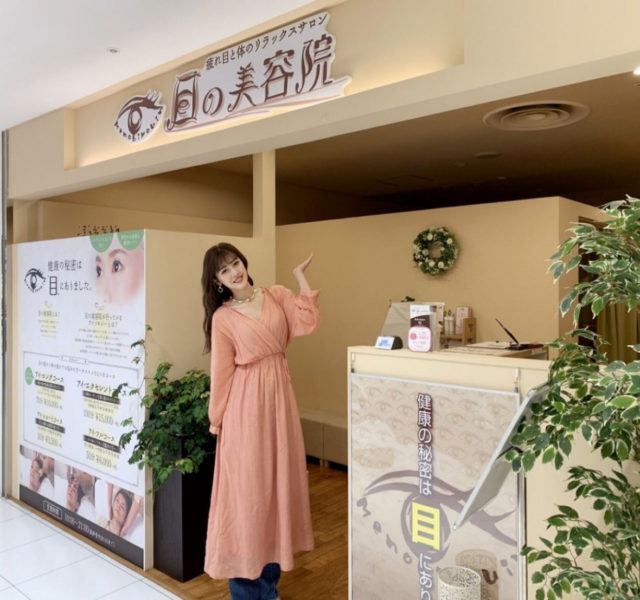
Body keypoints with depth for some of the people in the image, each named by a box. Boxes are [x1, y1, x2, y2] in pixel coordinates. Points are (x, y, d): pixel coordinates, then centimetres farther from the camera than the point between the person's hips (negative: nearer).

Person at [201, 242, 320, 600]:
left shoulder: (277, 295, 5)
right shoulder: (222, 317, -5)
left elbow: (309, 323, -8)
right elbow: (222, 372, -3)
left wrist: (301, 277, -5)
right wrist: (217, 420, 1)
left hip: (279, 395, 5)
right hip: (246, 402, -4)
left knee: (278, 481, 13)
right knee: (247, 486, 4)